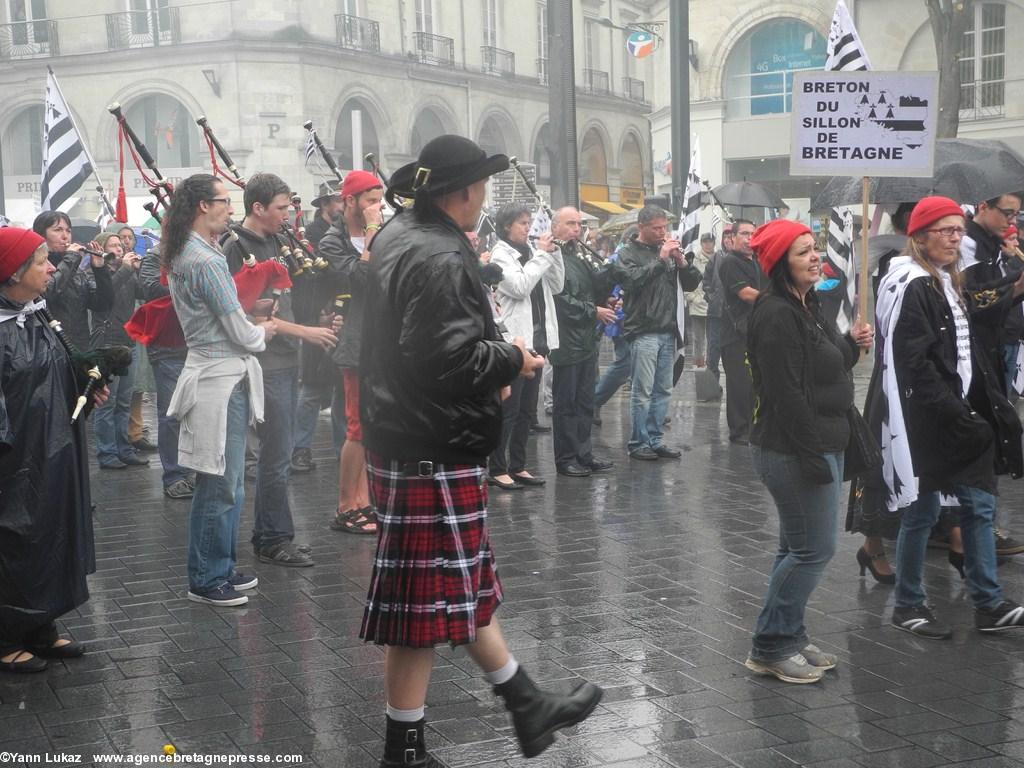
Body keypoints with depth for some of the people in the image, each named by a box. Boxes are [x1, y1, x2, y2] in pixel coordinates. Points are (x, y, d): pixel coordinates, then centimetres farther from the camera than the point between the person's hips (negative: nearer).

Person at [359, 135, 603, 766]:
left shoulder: (398, 237, 12)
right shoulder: (441, 259, -21)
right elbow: (449, 359, -28)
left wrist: (491, 357, 11)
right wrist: (511, 360, -11)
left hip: (403, 437, 11)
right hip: (434, 451, -11)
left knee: (469, 580, 19)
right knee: (427, 600, -1)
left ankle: (529, 709, 34)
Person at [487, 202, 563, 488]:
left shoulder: (531, 253, 13)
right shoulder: (500, 256, -7)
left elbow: (556, 286, 13)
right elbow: (519, 286, -21)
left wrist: (554, 254, 2)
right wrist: (542, 255, -13)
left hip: (537, 339, 8)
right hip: (514, 340, -8)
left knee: (526, 409, 11)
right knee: (508, 409, -5)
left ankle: (518, 466, 18)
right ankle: (497, 470, 0)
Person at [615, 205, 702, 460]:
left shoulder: (668, 250, 14)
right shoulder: (629, 253, -2)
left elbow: (692, 284, 11)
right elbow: (633, 280, -20)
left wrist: (681, 261, -6)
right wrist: (661, 260, -20)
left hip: (667, 331, 6)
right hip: (643, 331, -6)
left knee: (663, 390, 9)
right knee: (642, 391, -4)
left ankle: (655, 440, 17)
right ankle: (638, 443, 3)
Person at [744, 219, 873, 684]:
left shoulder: (806, 306, 13)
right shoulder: (777, 315, -19)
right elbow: (785, 392, -24)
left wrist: (852, 345, 5)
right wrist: (812, 454, -23)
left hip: (821, 445, 10)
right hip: (795, 450, -10)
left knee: (798, 548, 16)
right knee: (814, 549, -4)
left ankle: (788, 637, 27)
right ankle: (770, 647, 6)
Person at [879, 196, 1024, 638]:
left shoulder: (948, 283, 14)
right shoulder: (911, 287, -15)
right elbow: (915, 363, -20)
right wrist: (955, 412, -19)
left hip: (961, 415, 9)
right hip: (928, 420, -9)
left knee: (979, 506, 10)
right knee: (921, 513, 2)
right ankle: (908, 607, 15)